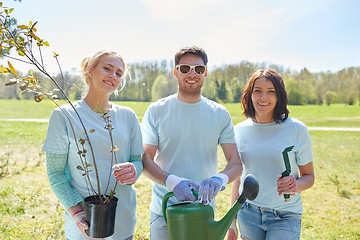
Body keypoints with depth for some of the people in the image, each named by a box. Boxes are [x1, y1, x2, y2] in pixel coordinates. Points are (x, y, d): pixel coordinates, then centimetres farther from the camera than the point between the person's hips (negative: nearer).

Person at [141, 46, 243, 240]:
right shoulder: (156, 111, -3)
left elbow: (236, 162, -1)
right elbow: (145, 160, -6)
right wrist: (172, 181, -24)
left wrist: (219, 179, -23)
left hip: (204, 211, 2)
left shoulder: (220, 114, 1)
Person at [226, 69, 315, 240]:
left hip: (285, 217, -2)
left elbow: (309, 176, 2)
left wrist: (296, 185, -22)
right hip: (248, 214, 2)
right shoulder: (240, 130, 0)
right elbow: (237, 176, 7)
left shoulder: (297, 130, -7)